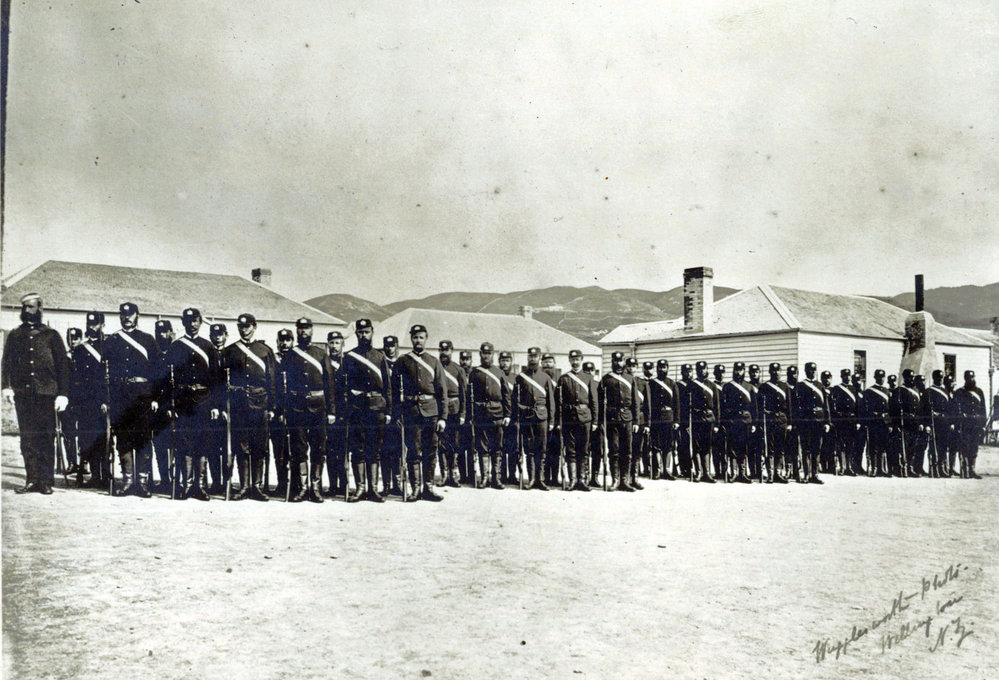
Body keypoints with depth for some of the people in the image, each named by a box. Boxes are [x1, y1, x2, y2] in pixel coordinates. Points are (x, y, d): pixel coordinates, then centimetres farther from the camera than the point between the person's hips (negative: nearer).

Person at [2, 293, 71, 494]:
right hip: (23, 394, 2)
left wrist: (63, 394, -2)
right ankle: (32, 480, 7)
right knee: (27, 438, 1)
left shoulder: (51, 335, 9)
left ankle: (46, 481, 2)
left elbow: (63, 365, 6)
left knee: (46, 438, -3)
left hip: (46, 394, -2)